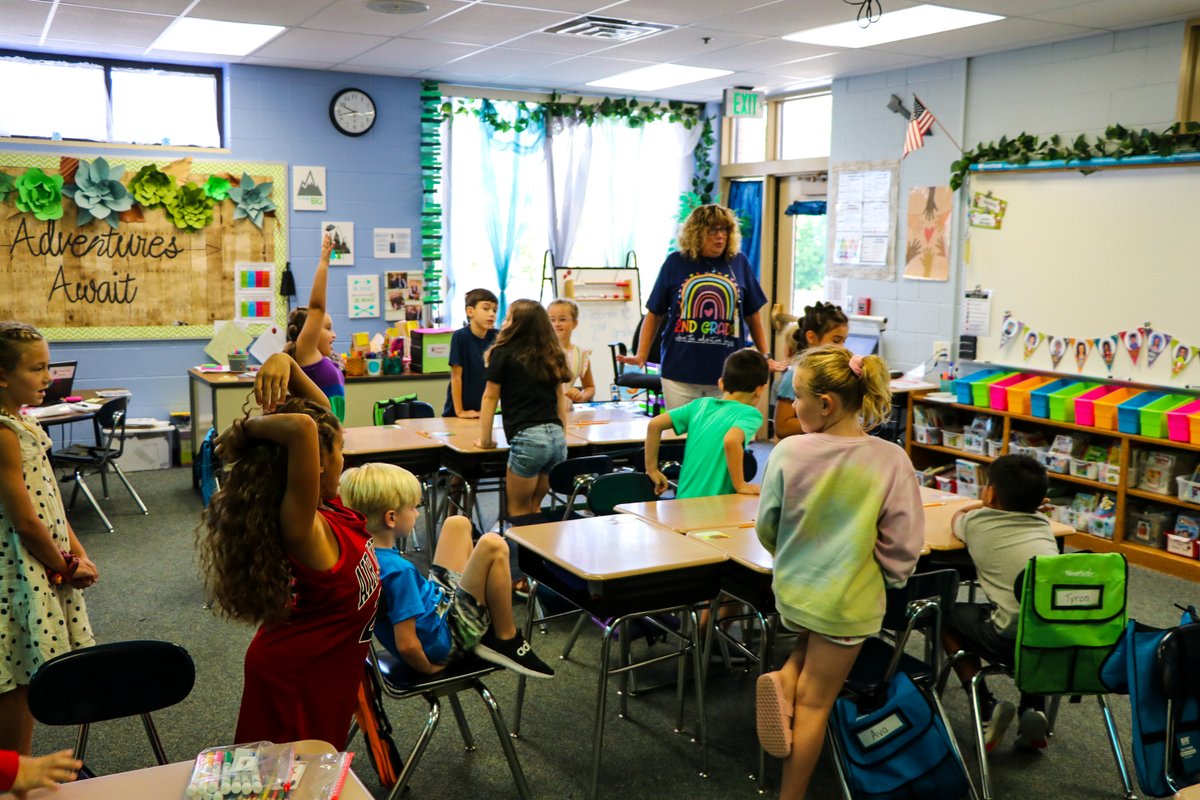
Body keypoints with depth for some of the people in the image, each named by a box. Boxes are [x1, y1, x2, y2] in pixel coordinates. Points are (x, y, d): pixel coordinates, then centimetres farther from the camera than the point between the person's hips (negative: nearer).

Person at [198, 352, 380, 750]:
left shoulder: (327, 507, -6)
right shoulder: (302, 527, -30)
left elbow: (318, 409, 1)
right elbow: (302, 428, -47)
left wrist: (286, 363, -15)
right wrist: (251, 426, -30)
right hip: (294, 677, -9)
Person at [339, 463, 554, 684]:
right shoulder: (398, 570, -33)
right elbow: (406, 645, -33)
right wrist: (429, 668, -14)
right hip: (446, 639, -9)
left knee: (458, 524, 17)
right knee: (493, 546, -21)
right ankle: (506, 641, -4)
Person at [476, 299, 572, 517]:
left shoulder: (503, 353, 0)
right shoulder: (550, 355, 15)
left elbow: (490, 398, 6)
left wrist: (485, 440, 14)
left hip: (527, 437, -6)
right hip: (556, 438, 6)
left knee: (518, 512, 7)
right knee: (533, 509, 17)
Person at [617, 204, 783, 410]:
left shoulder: (739, 263, 5)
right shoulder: (676, 263, 2)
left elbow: (753, 317, 13)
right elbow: (654, 314, 7)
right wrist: (641, 356, 0)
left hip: (728, 376, 1)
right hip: (679, 374, 0)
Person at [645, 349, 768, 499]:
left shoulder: (701, 404, 10)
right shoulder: (750, 414, -5)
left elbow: (654, 424, 9)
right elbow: (731, 440, -25)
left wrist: (652, 469, 16)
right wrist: (740, 485, -14)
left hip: (684, 498, 6)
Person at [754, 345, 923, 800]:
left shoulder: (788, 452, -15)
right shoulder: (890, 459, -17)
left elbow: (765, 527, -2)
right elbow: (902, 545, -11)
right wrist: (888, 580, 10)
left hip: (792, 591, 2)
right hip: (847, 601, -1)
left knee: (812, 639, 34)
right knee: (815, 703, 12)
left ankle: (784, 678, 6)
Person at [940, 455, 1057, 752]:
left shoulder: (977, 522, 8)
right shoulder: (1042, 523, 18)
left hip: (1016, 639, -5)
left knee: (947, 615, 21)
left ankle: (987, 711, 11)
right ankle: (1033, 709, 23)